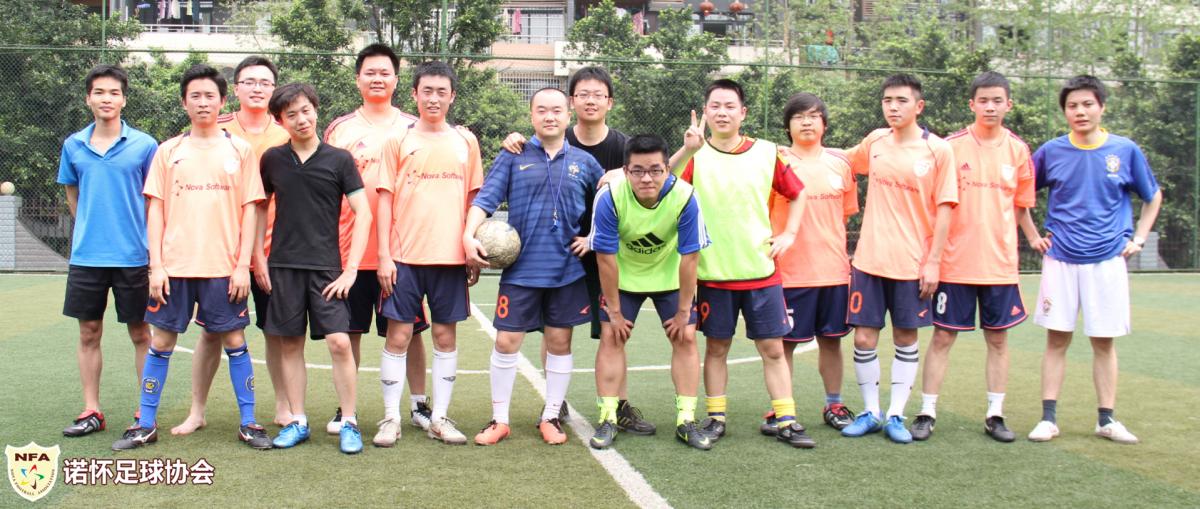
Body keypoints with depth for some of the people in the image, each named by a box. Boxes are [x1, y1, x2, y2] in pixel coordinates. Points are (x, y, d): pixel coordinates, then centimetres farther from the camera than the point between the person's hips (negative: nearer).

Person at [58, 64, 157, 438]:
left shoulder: (143, 145, -3)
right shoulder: (74, 145, 6)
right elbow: (72, 195, 18)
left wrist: (153, 248, 3)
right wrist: (91, 228, 15)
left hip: (133, 256, -3)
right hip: (86, 256, 3)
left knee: (140, 334, 4)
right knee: (88, 333, 9)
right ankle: (91, 412, 19)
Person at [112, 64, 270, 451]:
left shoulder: (240, 150, 4)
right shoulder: (168, 151, 7)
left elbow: (249, 210, 2)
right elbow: (155, 209, 5)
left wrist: (243, 264, -5)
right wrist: (156, 265, -2)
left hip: (224, 267, -1)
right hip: (174, 266, 1)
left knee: (233, 340, 3)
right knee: (162, 340, 6)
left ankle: (248, 422, 13)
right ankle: (146, 424, 17)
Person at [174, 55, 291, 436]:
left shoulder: (286, 135, 5)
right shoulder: (216, 131, 2)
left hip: (273, 251, 1)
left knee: (277, 330, 7)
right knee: (212, 330, 5)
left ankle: (284, 408, 20)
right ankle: (197, 411, 17)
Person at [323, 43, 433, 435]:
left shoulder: (413, 128, 7)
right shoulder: (339, 128, 9)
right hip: (350, 248, 1)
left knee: (409, 330, 6)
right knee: (348, 331, 6)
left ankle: (418, 404, 19)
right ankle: (346, 408, 18)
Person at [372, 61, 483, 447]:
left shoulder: (465, 141, 8)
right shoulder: (398, 141, 4)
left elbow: (473, 198, 11)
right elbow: (385, 199, 2)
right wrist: (384, 255, -5)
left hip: (451, 255, 2)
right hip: (404, 255, -1)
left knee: (446, 336, 7)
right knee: (399, 335, 1)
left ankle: (440, 418, 16)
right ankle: (391, 418, 12)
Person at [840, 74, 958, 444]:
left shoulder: (938, 150, -5)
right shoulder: (875, 141, 5)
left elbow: (944, 209, -5)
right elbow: (847, 159, 26)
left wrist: (933, 261, -9)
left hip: (912, 262, -3)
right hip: (869, 259, 3)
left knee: (905, 337, 7)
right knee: (864, 337, 3)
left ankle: (896, 414, 18)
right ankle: (870, 412, 17)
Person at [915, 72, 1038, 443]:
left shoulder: (1018, 150, 5)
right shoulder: (951, 146, -3)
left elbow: (1021, 205, 15)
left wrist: (1035, 237, 1)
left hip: (1000, 262, 3)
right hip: (955, 262, -2)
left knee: (998, 339, 8)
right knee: (942, 337, 2)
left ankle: (995, 415, 19)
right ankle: (927, 413, 10)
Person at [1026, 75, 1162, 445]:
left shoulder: (1125, 150, 1)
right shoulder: (1051, 152, 0)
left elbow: (1153, 196, 14)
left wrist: (1139, 238, 6)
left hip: (1107, 259, 0)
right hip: (1060, 259, 0)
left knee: (1104, 341, 5)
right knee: (1057, 339, 2)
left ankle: (1107, 420, 15)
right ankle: (1048, 418, 8)